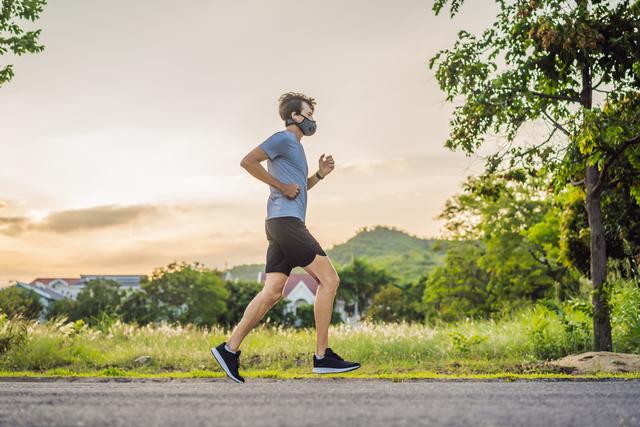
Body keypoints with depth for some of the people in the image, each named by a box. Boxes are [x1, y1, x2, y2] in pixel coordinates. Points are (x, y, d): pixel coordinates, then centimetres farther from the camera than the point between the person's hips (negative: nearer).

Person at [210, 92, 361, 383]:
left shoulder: (295, 146, 26)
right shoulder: (283, 139, -3)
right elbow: (248, 161, -15)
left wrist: (320, 174, 19)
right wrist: (282, 186, -13)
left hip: (283, 226, 10)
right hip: (285, 220, -10)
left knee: (272, 293, 5)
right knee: (329, 280, -9)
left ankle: (230, 349, 3)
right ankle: (323, 356, -8)